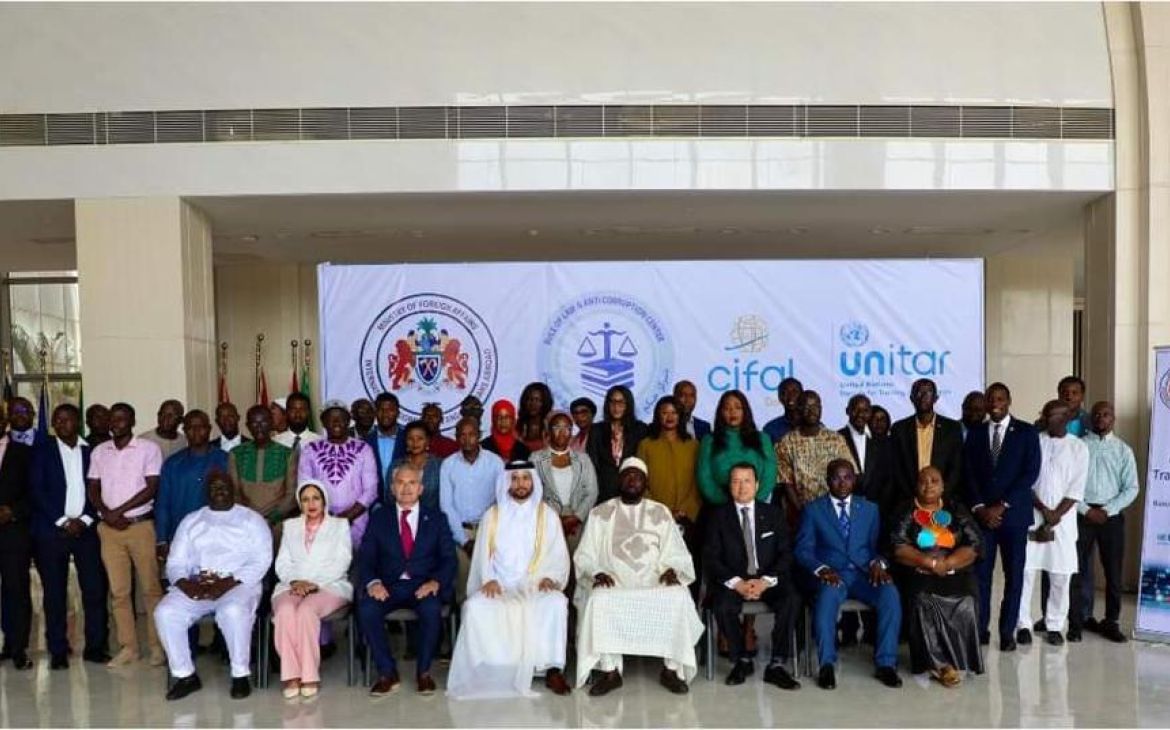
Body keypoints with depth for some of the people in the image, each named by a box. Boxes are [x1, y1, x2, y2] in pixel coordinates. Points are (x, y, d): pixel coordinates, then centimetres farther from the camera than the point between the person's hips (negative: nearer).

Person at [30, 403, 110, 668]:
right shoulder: (42, 449, 5)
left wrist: (84, 519, -6)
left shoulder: (91, 451, 9)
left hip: (85, 528, 1)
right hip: (51, 530, -1)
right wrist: (63, 521, -9)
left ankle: (95, 646, 7)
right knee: (54, 592, 3)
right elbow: (36, 490, -2)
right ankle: (58, 651, 12)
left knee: (96, 589, -2)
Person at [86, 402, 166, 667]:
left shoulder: (149, 448, -2)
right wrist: (107, 514, -7)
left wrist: (119, 511, -11)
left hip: (141, 525, -4)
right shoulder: (99, 452, 12)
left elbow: (152, 488, -8)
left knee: (151, 587, -1)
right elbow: (92, 489, 10)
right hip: (109, 528, 4)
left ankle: (157, 645, 6)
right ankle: (128, 647, 14)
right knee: (118, 590, 6)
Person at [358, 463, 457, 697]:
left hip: (424, 586, -1)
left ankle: (424, 671, -10)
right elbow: (366, 557, 4)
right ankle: (387, 673, -12)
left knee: (432, 609, -33)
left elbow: (448, 558, 4)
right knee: (366, 609, -29)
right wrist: (373, 582, -17)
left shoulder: (437, 519, 12)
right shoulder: (378, 518, 13)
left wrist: (436, 582, -17)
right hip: (388, 586, 1)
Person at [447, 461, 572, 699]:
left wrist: (550, 577, -14)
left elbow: (559, 554, 6)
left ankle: (553, 669, -24)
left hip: (536, 585, -1)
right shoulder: (492, 514, 13)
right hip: (500, 586, 1)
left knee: (557, 603, -32)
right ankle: (489, 670, -21)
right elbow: (484, 553, 7)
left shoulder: (547, 515, 10)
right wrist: (489, 578, -12)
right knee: (476, 606, -30)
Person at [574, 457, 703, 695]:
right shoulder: (600, 513, 10)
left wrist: (672, 569, -11)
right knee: (599, 600, -33)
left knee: (679, 597, -29)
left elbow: (675, 553, 10)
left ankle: (671, 669, -15)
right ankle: (609, 670, -20)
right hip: (611, 580, 0)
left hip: (654, 579, 1)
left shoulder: (660, 513, 14)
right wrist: (596, 573, -13)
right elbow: (584, 556, 7)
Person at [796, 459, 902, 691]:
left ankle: (886, 663, -17)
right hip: (831, 575, -2)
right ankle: (827, 665, -23)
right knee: (828, 594, -36)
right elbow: (803, 550, 1)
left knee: (890, 594, -28)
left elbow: (877, 545, 12)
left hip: (864, 574, 2)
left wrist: (878, 563, -11)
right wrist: (821, 568, -18)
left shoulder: (869, 509, 16)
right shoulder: (813, 510, 8)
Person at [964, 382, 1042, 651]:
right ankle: (980, 629, 9)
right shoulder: (975, 433, 10)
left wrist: (1002, 506, -11)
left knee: (1014, 575, 4)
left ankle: (1007, 632, 13)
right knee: (980, 574, 1)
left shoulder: (1026, 432, 2)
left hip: (1013, 514, -2)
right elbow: (969, 474, 6)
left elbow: (1031, 472, -6)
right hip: (982, 514, 2)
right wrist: (979, 507, -7)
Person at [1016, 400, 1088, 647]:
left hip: (1063, 519, 0)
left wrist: (1055, 517, -9)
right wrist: (1043, 510, -10)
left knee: (1061, 575, 4)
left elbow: (1076, 489, -2)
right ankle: (1023, 624, 9)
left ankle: (1055, 625, 17)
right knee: (1025, 571, -1)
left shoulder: (1079, 447, 3)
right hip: (1031, 515, 0)